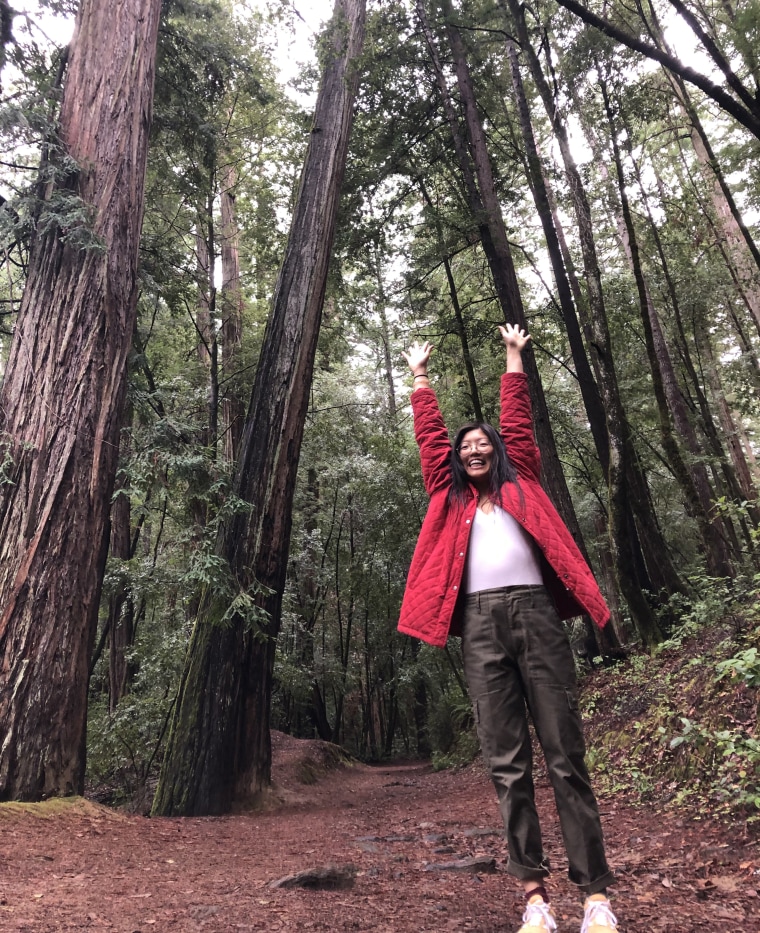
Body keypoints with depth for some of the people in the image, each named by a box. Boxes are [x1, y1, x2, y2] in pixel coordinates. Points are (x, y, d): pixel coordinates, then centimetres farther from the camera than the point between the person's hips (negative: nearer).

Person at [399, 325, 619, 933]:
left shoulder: (519, 484, 20)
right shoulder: (451, 496, 21)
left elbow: (518, 420, 22)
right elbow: (430, 435, 25)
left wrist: (514, 357, 31)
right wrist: (420, 375, 34)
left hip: (534, 612, -1)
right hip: (481, 623, 1)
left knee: (566, 755, -1)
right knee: (507, 763, 1)